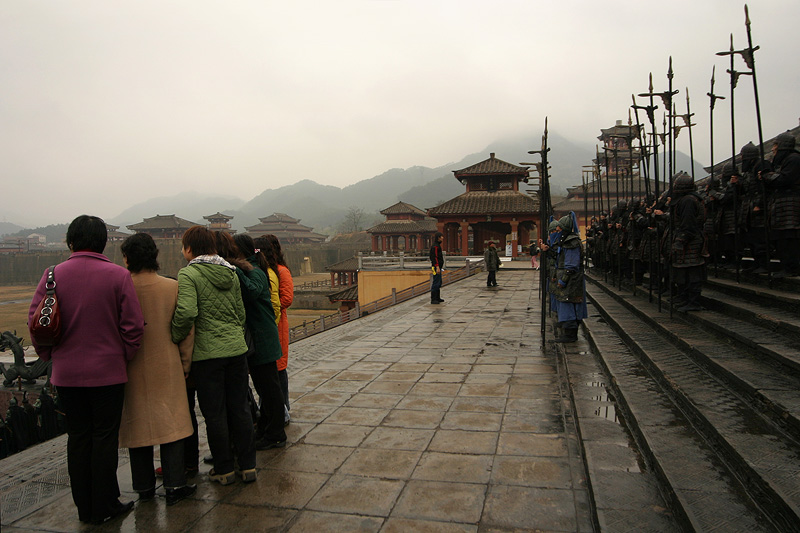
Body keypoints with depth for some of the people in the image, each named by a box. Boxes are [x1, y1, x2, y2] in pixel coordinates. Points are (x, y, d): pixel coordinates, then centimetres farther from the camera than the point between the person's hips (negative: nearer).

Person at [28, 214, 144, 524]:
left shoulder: (53, 275, -3)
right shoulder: (118, 276, -11)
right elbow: (134, 325, -12)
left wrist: (49, 355, 13)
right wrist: (124, 357, 2)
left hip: (66, 373, 3)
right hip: (108, 371, -3)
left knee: (77, 437, 15)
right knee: (105, 437, 8)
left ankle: (84, 508, 27)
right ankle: (104, 507, 18)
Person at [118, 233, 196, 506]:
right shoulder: (173, 287, -7)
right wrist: (185, 364, 7)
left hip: (132, 371, 0)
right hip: (167, 367, 0)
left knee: (138, 424, 12)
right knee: (171, 423, 7)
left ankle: (144, 487, 24)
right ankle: (174, 485, 9)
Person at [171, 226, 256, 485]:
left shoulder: (188, 274, -10)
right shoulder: (231, 273, 8)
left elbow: (186, 313, -23)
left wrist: (175, 338, -7)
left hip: (207, 354, -5)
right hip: (237, 349, 5)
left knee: (215, 414, 8)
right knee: (240, 409, 13)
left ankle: (224, 469, 19)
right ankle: (248, 466, 20)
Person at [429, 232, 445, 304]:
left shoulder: (437, 245, 18)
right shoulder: (435, 246, -15)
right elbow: (434, 257, -22)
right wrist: (437, 267, -26)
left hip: (438, 267, 11)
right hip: (436, 267, -11)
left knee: (439, 282, 15)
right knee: (436, 283, -10)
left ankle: (437, 298, 22)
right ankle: (433, 299, -9)